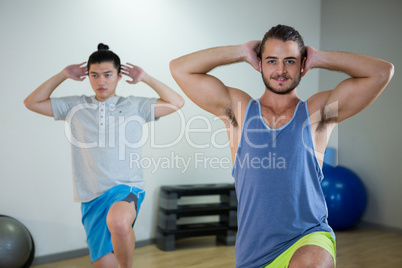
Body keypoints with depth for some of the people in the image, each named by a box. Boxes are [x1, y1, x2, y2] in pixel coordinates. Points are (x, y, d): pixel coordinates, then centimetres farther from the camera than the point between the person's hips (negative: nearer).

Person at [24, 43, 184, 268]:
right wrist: (62, 75, 8)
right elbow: (32, 103, 13)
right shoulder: (75, 106, 11)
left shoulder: (135, 106, 6)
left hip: (126, 189, -3)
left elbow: (176, 103, 2)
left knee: (118, 222, -38)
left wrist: (145, 78, 2)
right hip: (92, 197, 3)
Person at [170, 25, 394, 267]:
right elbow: (180, 69, 2)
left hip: (309, 238, -2)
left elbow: (383, 72, -1)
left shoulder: (317, 112, 4)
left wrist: (318, 58, 3)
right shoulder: (239, 109, 5)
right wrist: (242, 52, 4)